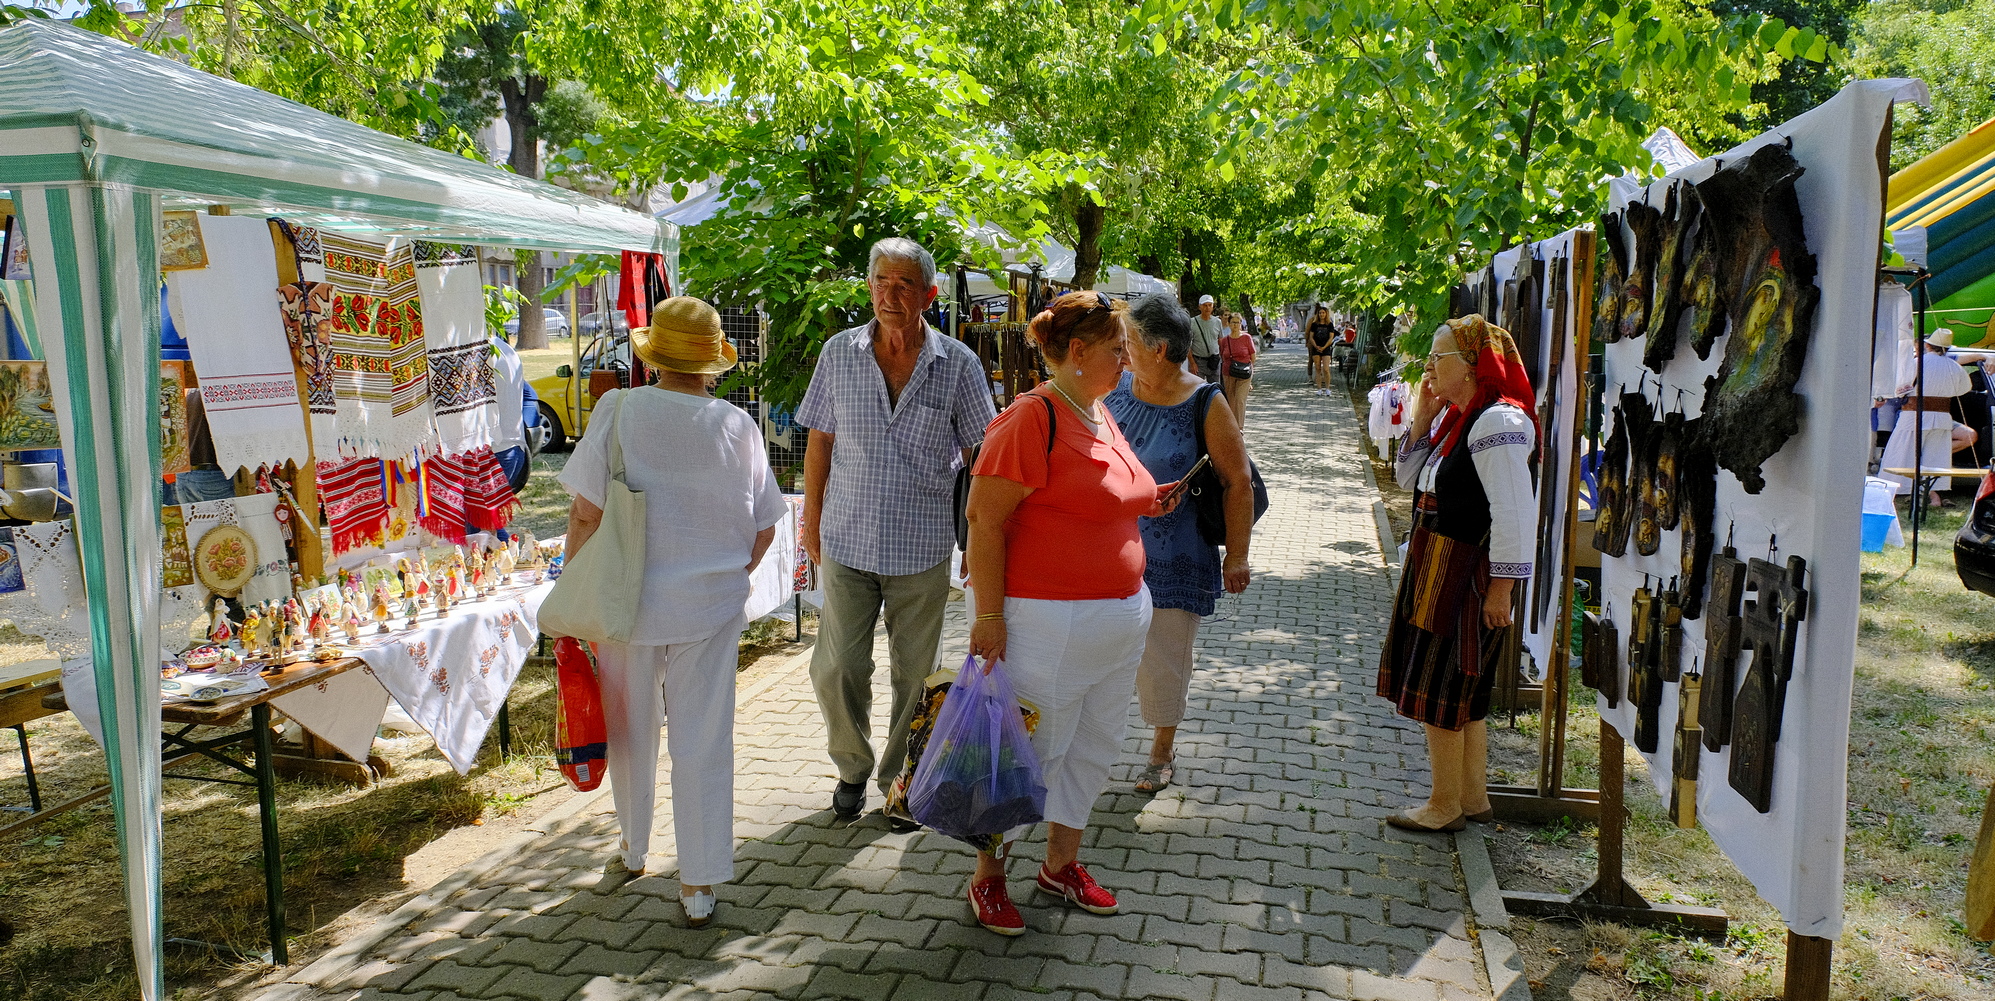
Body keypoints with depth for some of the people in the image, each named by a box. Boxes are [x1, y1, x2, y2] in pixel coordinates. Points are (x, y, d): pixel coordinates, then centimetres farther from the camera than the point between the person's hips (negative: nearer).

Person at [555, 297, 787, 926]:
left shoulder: (620, 411, -9)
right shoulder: (737, 425, -3)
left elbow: (586, 511, -9)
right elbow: (764, 528, 2)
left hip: (629, 602, 0)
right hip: (712, 607, 0)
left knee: (631, 732, 19)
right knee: (703, 742, 7)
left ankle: (633, 852, 38)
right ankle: (699, 885, 12)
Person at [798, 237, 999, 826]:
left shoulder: (957, 363, -4)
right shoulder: (839, 354, 1)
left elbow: (981, 453, 1)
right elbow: (819, 441, 8)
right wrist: (812, 519, 7)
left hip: (922, 548, -1)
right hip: (847, 541, 1)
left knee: (914, 672, 9)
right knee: (837, 667, 2)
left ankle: (901, 780, 29)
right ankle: (852, 769, 28)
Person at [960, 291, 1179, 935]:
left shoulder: (1099, 413, 11)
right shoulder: (1031, 417, -17)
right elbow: (984, 520, -19)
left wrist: (1144, 501, 9)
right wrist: (988, 616, -21)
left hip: (1120, 615, 9)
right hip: (1048, 622, -9)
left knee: (1093, 747, 18)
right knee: (1030, 753, 3)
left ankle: (1062, 863, 36)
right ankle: (988, 877, 23)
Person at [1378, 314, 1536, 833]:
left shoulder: (1498, 422, -20)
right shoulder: (1454, 416, 9)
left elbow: (1516, 515, -24)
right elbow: (1409, 478, 14)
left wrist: (1501, 588, -22)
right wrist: (1421, 419, 3)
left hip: (1465, 574, -10)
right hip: (1435, 568, 10)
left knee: (1440, 691, 1)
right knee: (1460, 692, 18)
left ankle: (1445, 807, 16)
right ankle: (1473, 797, 31)